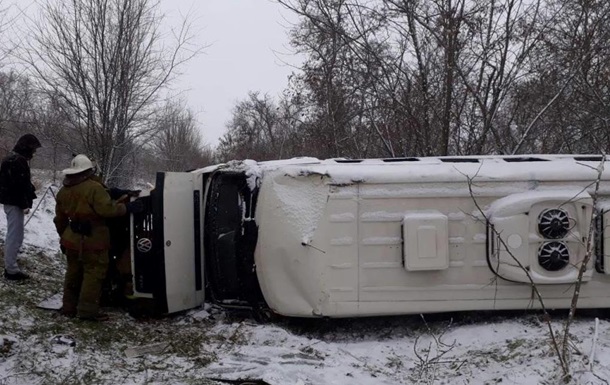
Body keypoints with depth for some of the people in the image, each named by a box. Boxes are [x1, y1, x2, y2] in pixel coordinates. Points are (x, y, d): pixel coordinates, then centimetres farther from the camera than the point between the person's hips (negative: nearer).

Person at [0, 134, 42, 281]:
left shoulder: (16, 158, 16)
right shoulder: (17, 160, -19)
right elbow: (18, 185, -24)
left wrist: (27, 201, 16)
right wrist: (25, 204, -21)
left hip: (13, 202, 11)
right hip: (15, 203, -11)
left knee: (13, 235, 20)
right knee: (15, 236, -8)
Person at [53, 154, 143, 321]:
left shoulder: (63, 191, 11)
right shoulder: (94, 188, -15)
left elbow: (60, 219, 18)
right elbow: (106, 208, -26)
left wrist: (63, 236, 29)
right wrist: (127, 207, -17)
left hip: (72, 239, 8)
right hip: (93, 240, -8)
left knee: (73, 272, 18)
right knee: (94, 272, -3)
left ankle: (69, 307, 24)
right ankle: (87, 310, -6)